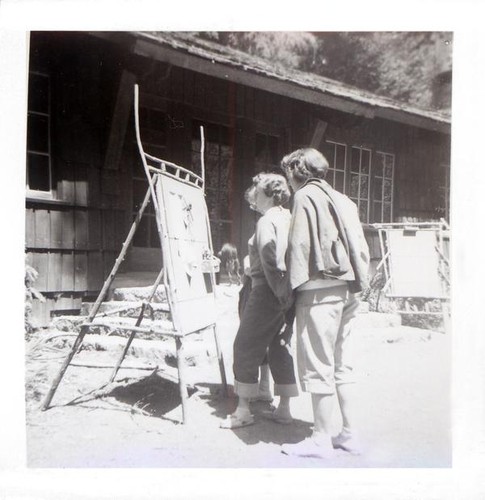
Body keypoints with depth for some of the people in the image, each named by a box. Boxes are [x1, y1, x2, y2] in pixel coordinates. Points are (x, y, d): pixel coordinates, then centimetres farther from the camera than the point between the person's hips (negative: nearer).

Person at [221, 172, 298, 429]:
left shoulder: (266, 222, -12)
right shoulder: (289, 219, 12)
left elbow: (270, 262, -20)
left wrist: (280, 292, -18)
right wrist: (287, 292, 11)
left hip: (267, 291, -8)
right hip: (287, 291, 8)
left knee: (246, 347, 3)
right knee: (281, 348, 13)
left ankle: (243, 410, 9)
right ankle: (284, 408, 19)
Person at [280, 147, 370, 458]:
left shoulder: (305, 196, -4)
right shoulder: (342, 200, 18)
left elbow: (300, 245, -12)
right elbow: (361, 247, 15)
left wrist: (294, 285, -7)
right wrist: (359, 282, 17)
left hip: (320, 290, -8)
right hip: (348, 290, 8)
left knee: (318, 366, 0)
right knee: (342, 365, 14)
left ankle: (321, 440, 8)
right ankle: (350, 434, 21)